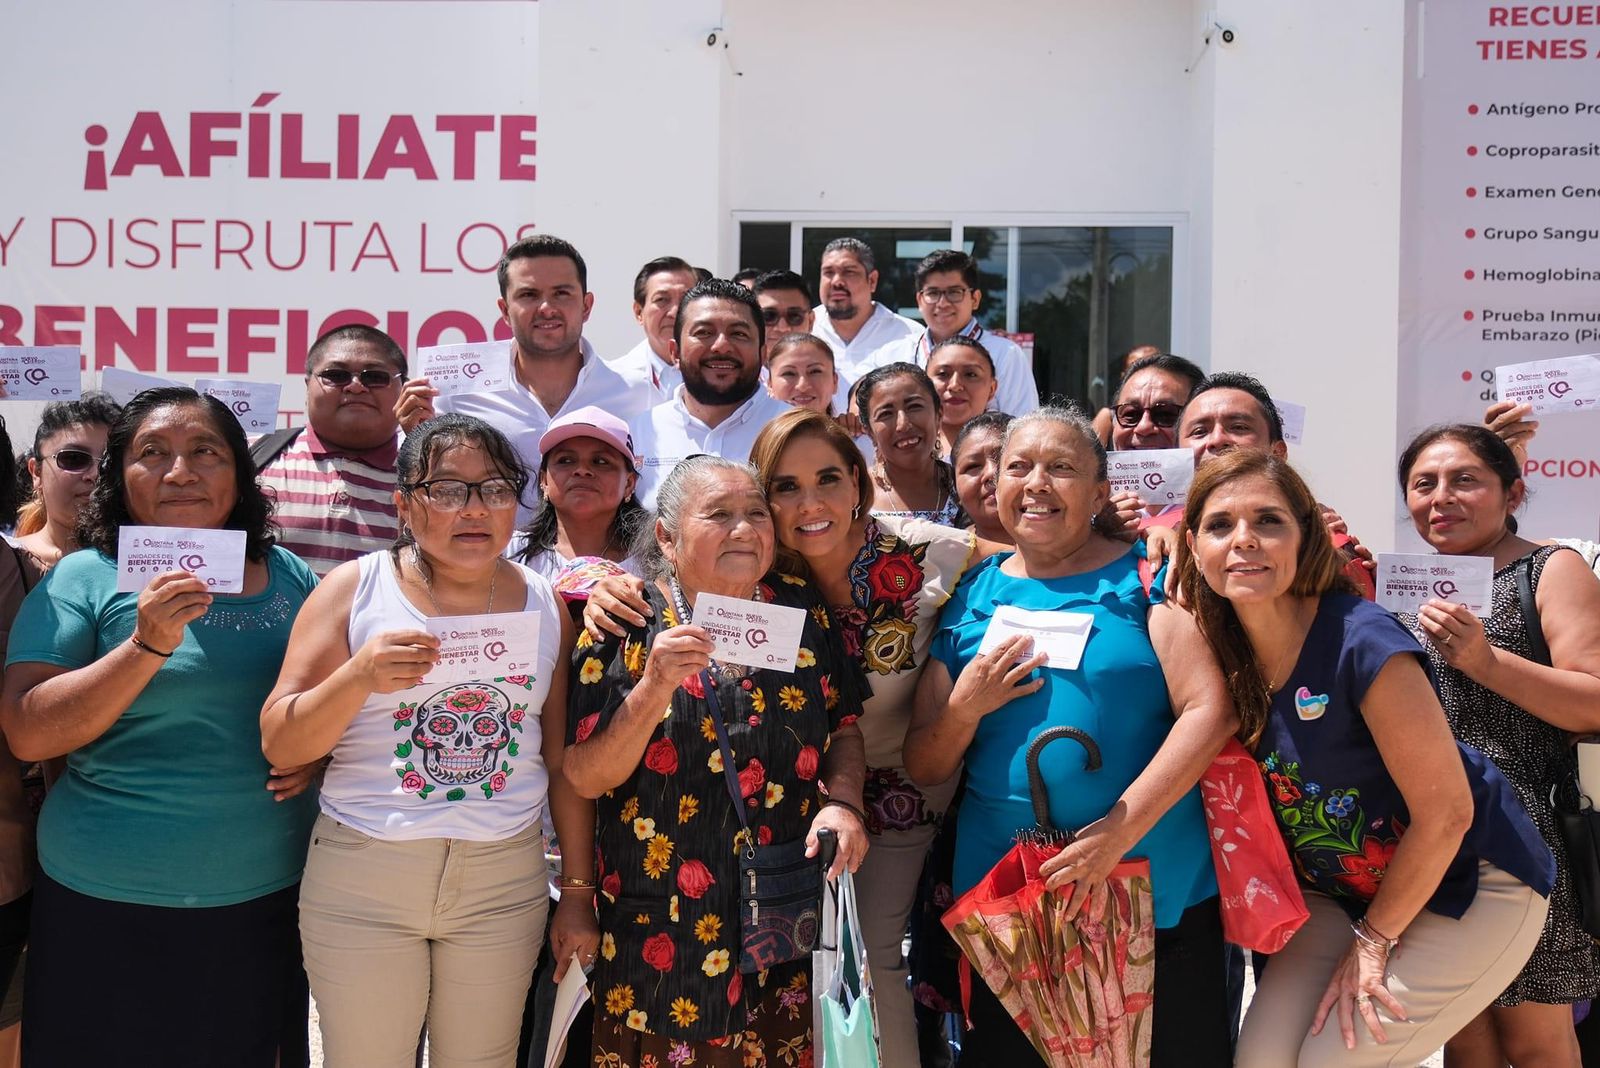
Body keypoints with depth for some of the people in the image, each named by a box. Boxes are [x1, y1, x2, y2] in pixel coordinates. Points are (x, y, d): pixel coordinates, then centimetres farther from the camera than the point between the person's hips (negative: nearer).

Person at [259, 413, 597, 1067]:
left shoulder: (544, 606, 4)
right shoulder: (355, 589, -3)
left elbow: (563, 761, 8)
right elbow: (279, 743, -5)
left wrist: (578, 892, 8)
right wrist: (360, 676, -22)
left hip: (505, 880, 2)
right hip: (363, 873, -1)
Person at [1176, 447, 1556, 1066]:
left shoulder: (1361, 643, -28)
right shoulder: (1223, 651, -7)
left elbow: (1446, 811, -21)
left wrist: (1375, 937, -11)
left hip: (1467, 885, -6)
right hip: (1341, 891, 6)